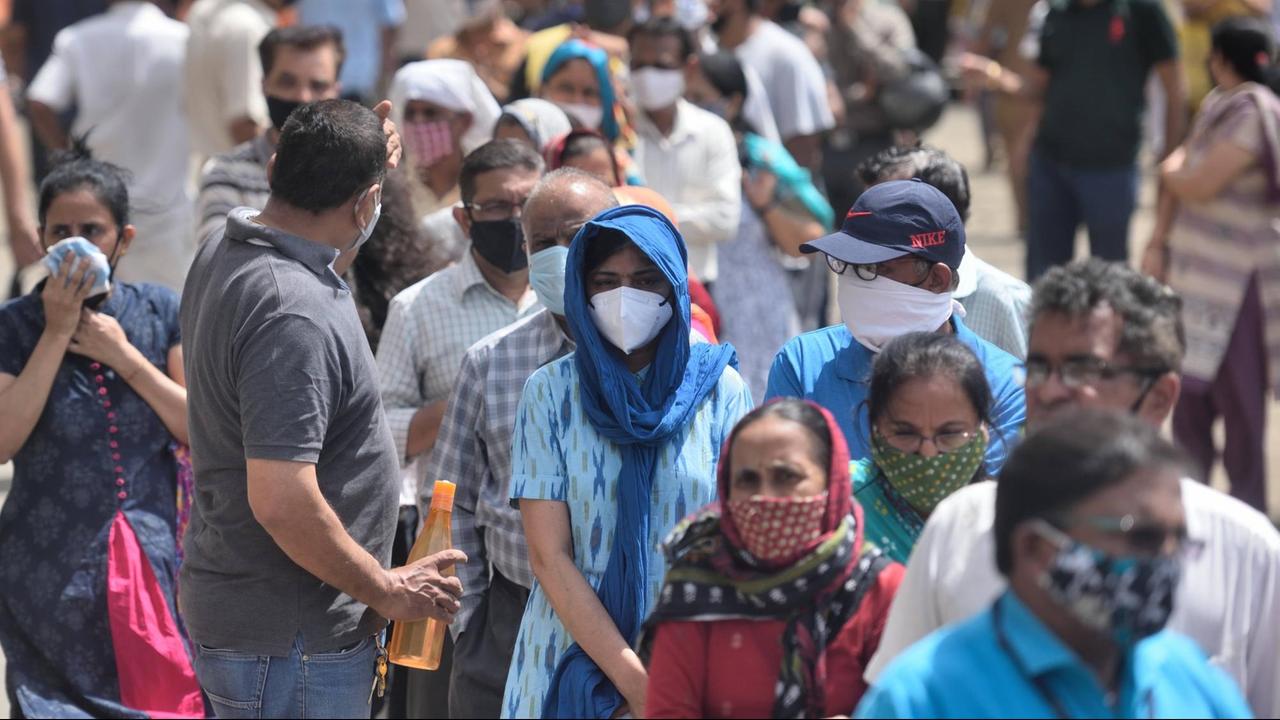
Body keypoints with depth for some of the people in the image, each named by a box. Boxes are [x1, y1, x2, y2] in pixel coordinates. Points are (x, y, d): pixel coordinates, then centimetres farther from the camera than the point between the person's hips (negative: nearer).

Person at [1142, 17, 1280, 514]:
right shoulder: (1218, 104, 9)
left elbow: (1198, 187, -23)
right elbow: (1181, 177, 14)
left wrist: (1172, 171, -1)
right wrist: (1159, 241, 7)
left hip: (1235, 279, -9)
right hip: (1199, 269, 9)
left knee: (1237, 395, -1)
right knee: (1191, 387, 15)